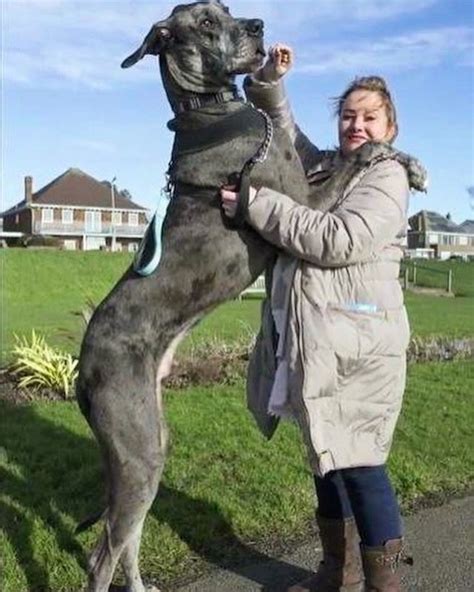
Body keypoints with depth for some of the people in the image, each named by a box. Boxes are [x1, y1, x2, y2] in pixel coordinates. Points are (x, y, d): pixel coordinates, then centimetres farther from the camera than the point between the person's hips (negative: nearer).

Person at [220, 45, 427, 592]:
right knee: (326, 452, 15)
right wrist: (268, 80, 9)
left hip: (353, 339, -8)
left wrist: (256, 204, -15)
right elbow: (280, 127, 29)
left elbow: (339, 240, -19)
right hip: (312, 338, 8)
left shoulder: (387, 176, -3)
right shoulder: (322, 166, 18)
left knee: (357, 461, -6)